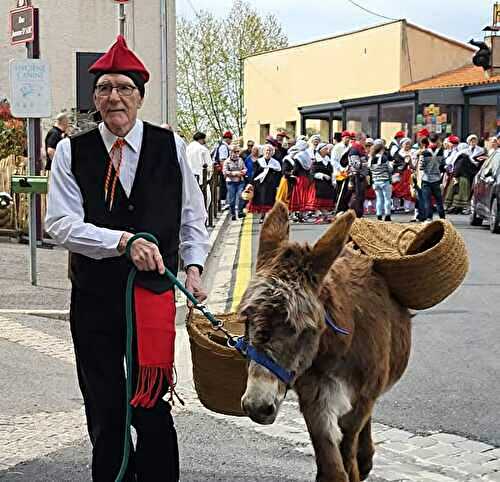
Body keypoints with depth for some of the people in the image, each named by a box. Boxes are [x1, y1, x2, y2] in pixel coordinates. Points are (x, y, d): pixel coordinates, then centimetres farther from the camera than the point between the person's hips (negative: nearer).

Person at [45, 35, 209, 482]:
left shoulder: (170, 146, 1)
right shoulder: (72, 152, -1)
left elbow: (193, 218, 10)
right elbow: (61, 223, -10)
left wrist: (193, 266, -3)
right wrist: (125, 241, -22)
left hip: (155, 292, 0)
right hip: (94, 297, 1)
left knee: (152, 407, 1)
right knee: (104, 410, 10)